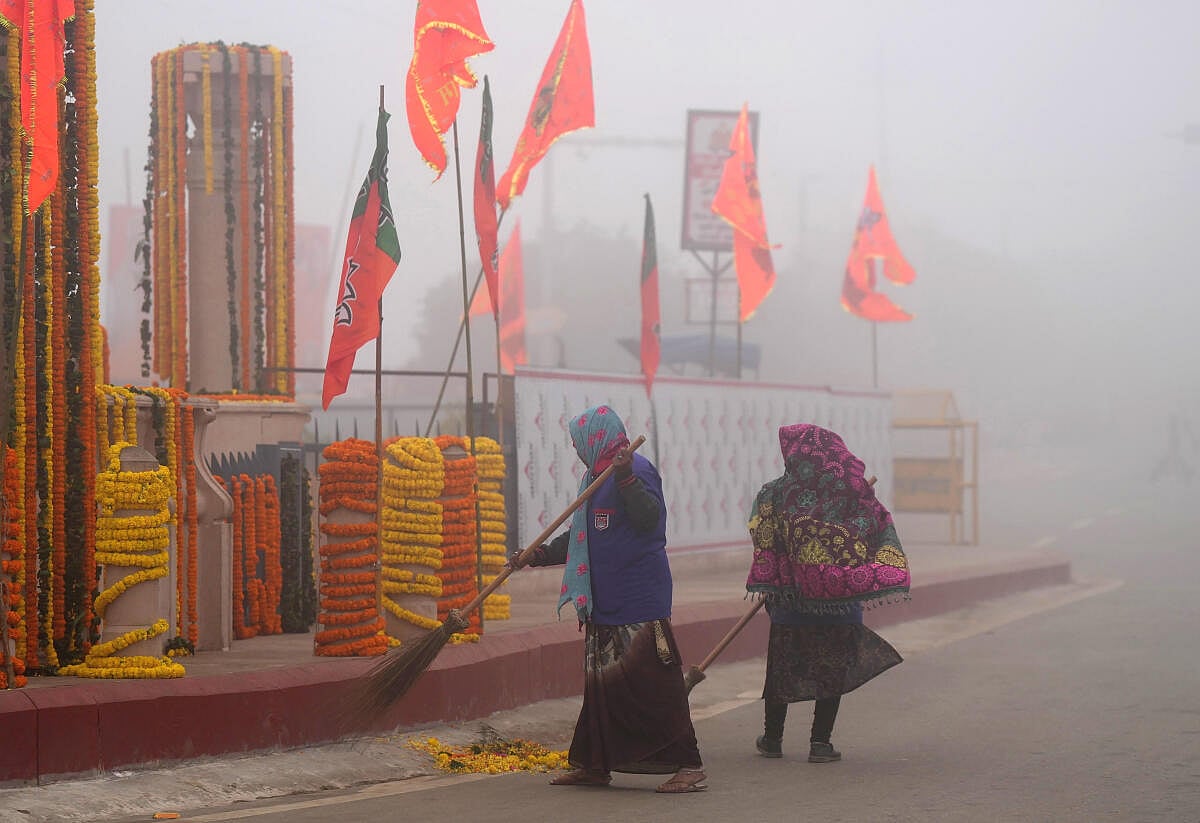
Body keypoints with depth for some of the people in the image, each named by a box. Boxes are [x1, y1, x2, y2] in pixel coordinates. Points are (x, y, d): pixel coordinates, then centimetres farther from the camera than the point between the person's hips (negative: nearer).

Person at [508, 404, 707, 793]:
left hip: (639, 601, -10)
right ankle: (593, 764, 20)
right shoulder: (596, 477, 20)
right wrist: (537, 556, 25)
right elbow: (580, 536, 29)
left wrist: (626, 477, -36)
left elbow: (649, 519, -26)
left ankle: (689, 766, -9)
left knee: (655, 682, -11)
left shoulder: (636, 469, -10)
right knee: (599, 684, 12)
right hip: (604, 601, 10)